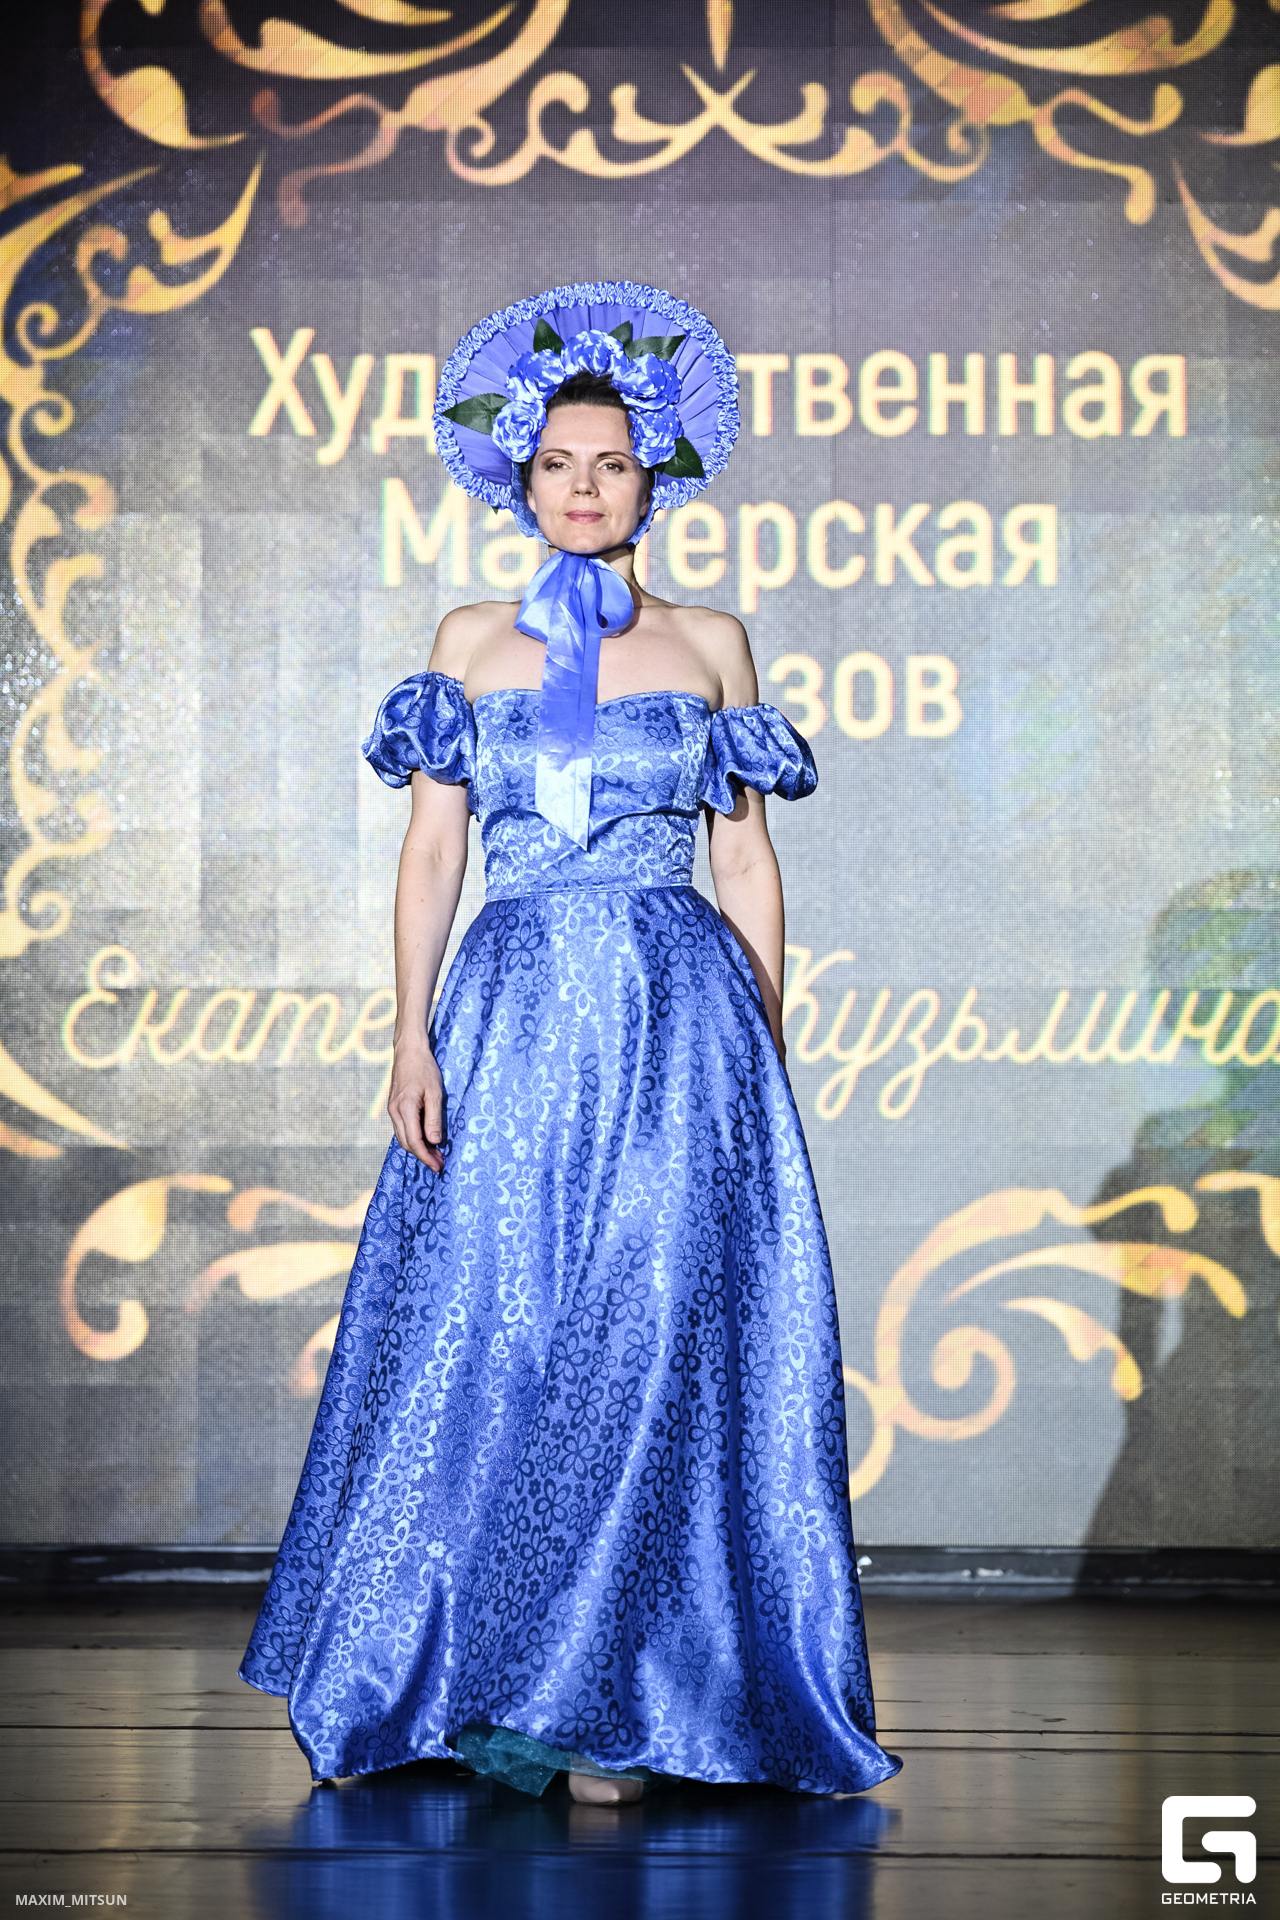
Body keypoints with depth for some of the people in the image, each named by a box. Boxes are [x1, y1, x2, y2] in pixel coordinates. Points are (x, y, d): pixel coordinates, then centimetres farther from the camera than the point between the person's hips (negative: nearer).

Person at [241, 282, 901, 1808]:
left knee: (653, 1344, -6)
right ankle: (496, 1686, 10)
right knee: (494, 1342, -2)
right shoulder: (472, 641, 11)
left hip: (679, 1013, -1)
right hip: (514, 1012, 1)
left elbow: (747, 854, 9)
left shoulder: (709, 642, 10)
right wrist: (412, 1036, -4)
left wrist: (766, 1044, 4)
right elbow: (432, 848, 6)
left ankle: (620, 1705, 0)